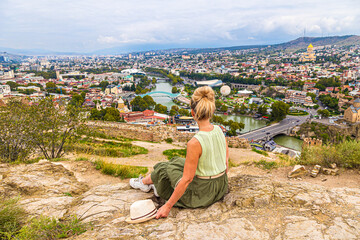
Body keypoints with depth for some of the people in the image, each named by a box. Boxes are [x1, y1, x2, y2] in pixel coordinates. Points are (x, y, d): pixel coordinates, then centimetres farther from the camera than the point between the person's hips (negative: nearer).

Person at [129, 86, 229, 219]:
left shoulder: (195, 143, -29)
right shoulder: (219, 130, -7)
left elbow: (187, 179, -25)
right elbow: (226, 163, 4)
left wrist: (168, 206, -16)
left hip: (202, 194, -6)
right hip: (221, 188, 7)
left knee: (166, 168, 16)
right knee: (177, 162, 23)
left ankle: (144, 183, 46)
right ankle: (159, 187, 45)